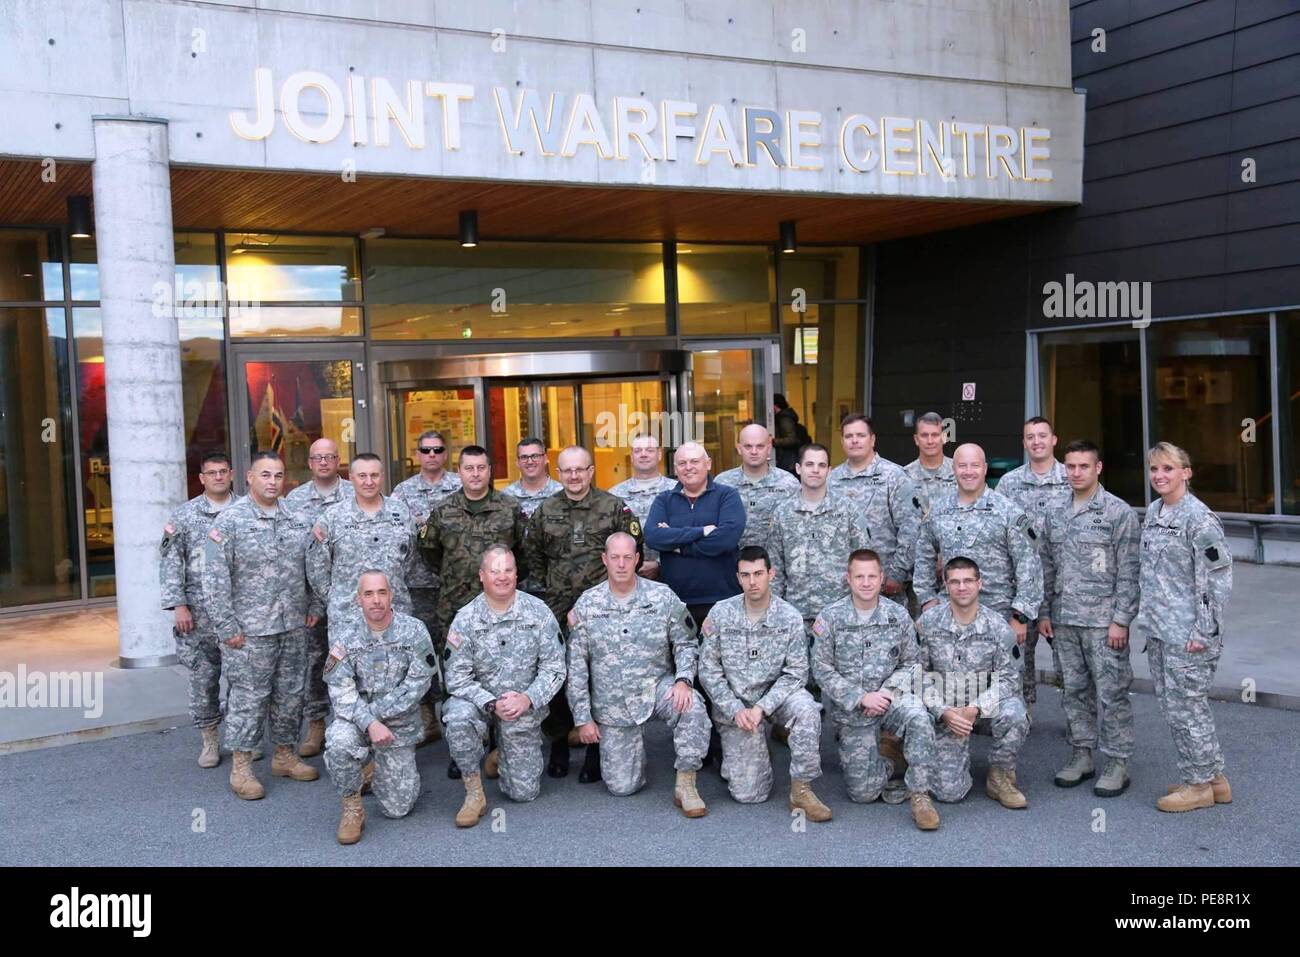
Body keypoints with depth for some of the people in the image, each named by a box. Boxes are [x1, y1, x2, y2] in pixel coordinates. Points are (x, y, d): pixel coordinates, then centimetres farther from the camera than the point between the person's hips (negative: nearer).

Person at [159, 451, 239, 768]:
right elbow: (170, 563, 1)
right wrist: (178, 605, -7)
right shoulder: (184, 514, 3)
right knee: (202, 676, 4)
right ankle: (210, 739, 17)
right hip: (199, 611, 0)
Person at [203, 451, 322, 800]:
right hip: (250, 631, -5)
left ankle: (285, 755, 27)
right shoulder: (229, 521, -8)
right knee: (248, 697, 0)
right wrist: (227, 627, -13)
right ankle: (241, 767, 11)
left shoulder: (298, 520, 9)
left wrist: (314, 606, 11)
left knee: (290, 693, 12)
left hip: (294, 627, 5)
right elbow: (215, 580, -11)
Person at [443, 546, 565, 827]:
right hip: (479, 700, -1)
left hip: (525, 708, 1)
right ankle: (474, 791, -15)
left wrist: (528, 698, -22)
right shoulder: (465, 620, -11)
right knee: (458, 720, -36)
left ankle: (503, 753, 36)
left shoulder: (539, 613, -8)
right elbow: (457, 678, -11)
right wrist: (492, 704, -25)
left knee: (524, 792, 2)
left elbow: (554, 668, -6)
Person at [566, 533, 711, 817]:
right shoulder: (586, 604, -3)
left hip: (658, 687, 0)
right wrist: (582, 718, -1)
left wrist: (684, 680, -17)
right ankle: (632, 745, 32)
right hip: (612, 706, 1)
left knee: (692, 705, -35)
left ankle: (686, 785, -19)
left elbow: (685, 643, 3)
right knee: (622, 787, -2)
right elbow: (576, 666, 1)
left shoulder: (662, 597, -5)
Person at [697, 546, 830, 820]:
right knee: (748, 793, -10)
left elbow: (796, 673, -8)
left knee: (806, 709, -36)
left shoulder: (790, 617, -8)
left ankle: (801, 790, -20)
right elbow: (708, 669, -3)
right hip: (734, 703, 0)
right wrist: (736, 710, -13)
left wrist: (761, 708, -20)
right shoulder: (720, 614, -6)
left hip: (776, 694, 0)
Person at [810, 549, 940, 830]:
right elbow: (822, 670, -6)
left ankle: (919, 795, -20)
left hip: (890, 698, 1)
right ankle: (890, 763, 27)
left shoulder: (898, 615, 0)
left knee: (918, 717, -36)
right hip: (851, 710, -1)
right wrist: (861, 698, -15)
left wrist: (888, 692, -13)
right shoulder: (830, 617, -6)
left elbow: (911, 662, 5)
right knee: (863, 793, -7)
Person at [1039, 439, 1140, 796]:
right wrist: (1044, 612, 10)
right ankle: (1082, 755, 23)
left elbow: (1128, 572, -8)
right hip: (1063, 620, 5)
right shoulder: (1054, 515, 10)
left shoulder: (1119, 512, -6)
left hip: (1103, 621, -5)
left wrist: (1121, 620, -13)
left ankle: (1117, 763, 9)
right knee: (1074, 691, 12)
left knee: (1112, 693, 0)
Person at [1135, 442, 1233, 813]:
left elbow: (1218, 578, -15)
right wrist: (1145, 615, 16)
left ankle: (1199, 785, 15)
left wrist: (1203, 631, -17)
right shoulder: (1152, 512, 11)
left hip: (1187, 633, -9)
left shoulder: (1198, 517, -14)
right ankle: (1214, 778, 27)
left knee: (1186, 706, -1)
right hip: (1158, 630, 9)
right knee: (1170, 706, 14)